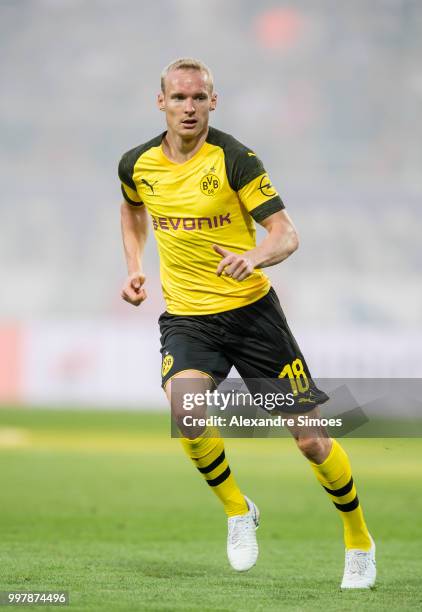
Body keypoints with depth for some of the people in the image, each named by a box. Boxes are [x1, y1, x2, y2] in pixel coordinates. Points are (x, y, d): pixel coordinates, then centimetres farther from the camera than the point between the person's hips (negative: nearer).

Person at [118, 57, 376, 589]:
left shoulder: (235, 160, -12)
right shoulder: (137, 165, 1)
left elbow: (286, 235, -15)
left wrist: (254, 256, -36)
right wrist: (134, 267, 12)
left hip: (250, 309, -2)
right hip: (186, 319, 2)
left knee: (311, 439, -1)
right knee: (184, 407, -30)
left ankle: (359, 541, 24)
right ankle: (237, 511, -4)